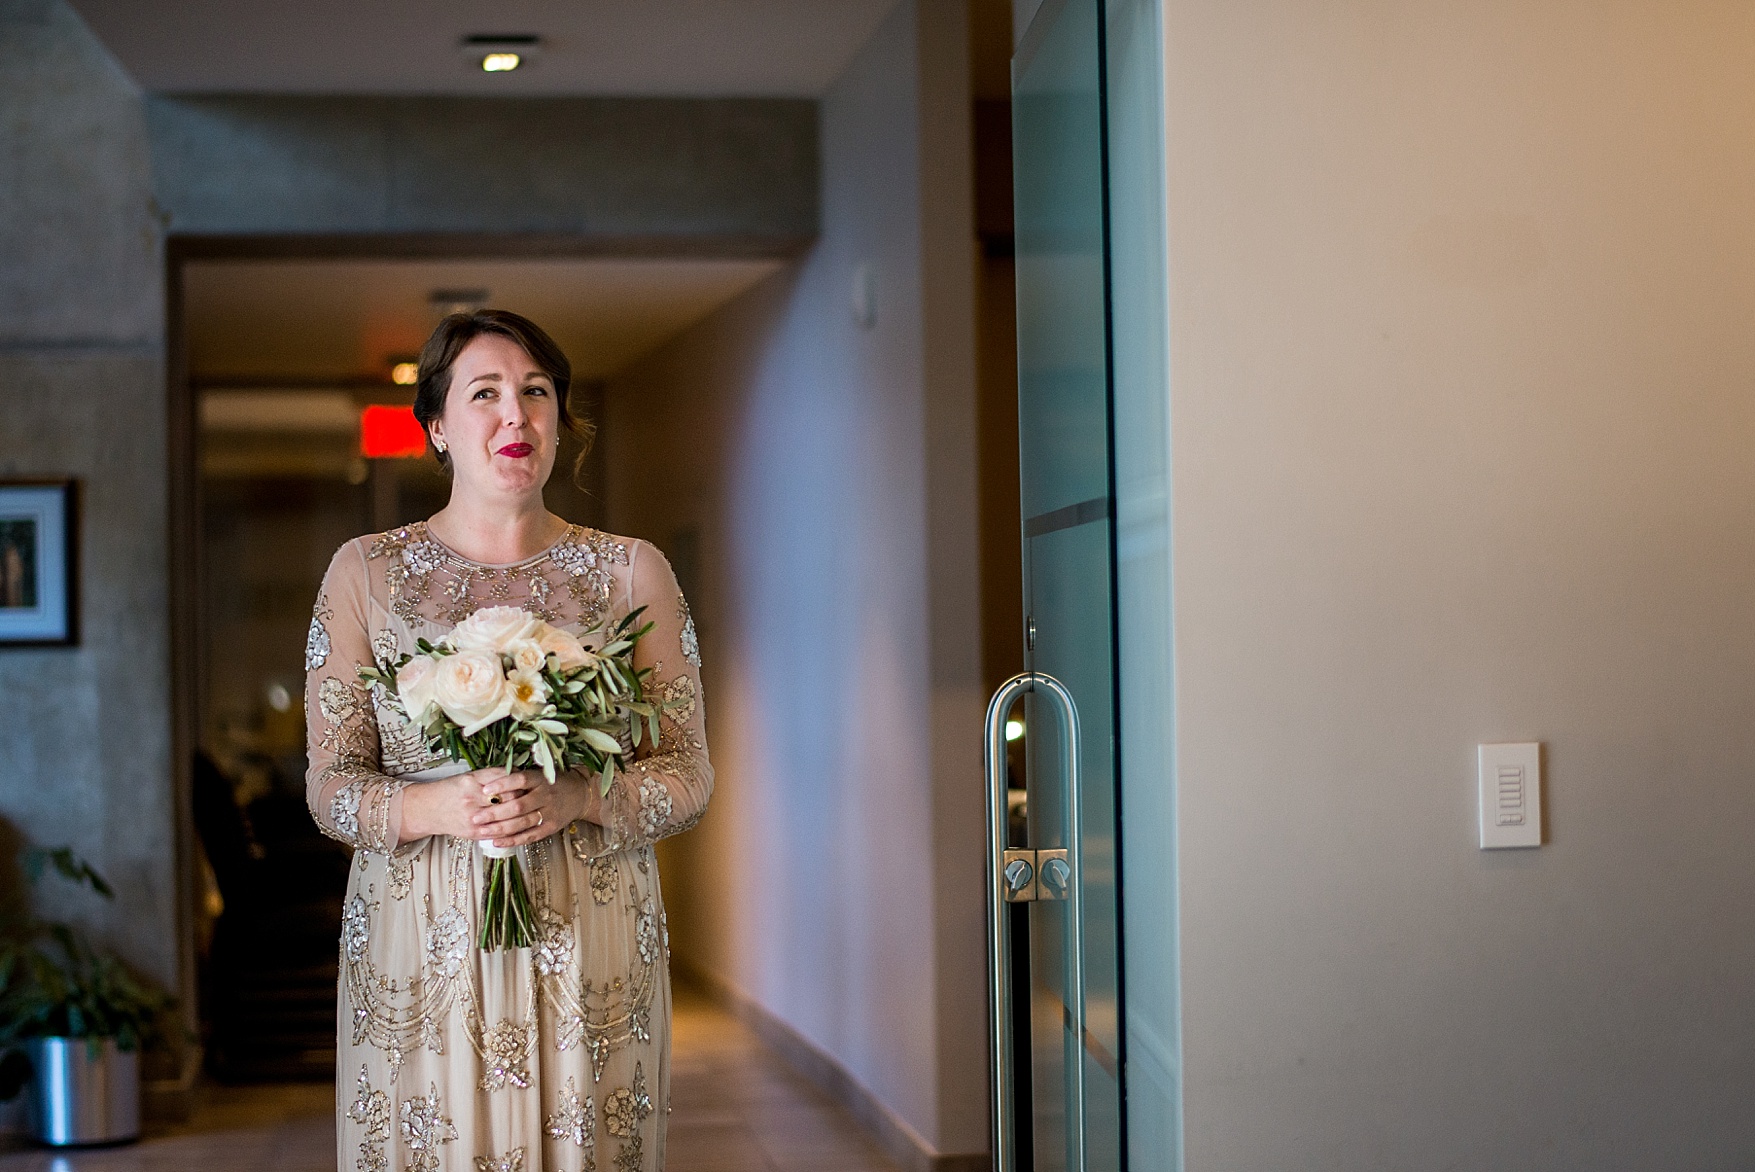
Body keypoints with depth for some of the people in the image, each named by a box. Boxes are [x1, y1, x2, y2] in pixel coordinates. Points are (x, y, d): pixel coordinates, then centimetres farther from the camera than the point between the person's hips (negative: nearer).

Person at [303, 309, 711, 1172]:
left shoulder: (631, 572, 6)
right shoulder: (365, 572, 5)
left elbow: (688, 777, 5)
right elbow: (330, 788, 4)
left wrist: (579, 799, -15)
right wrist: (437, 807, -17)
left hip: (591, 952, 1)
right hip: (421, 952, 0)